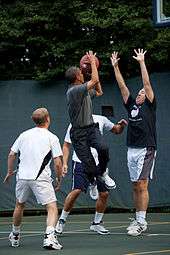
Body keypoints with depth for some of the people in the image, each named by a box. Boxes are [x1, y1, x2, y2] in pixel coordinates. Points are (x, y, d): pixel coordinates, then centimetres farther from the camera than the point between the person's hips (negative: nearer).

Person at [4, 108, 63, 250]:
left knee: (20, 205, 25)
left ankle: (15, 236, 39)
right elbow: (58, 164, -6)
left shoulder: (24, 135, 10)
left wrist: (10, 172, 30)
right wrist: (59, 180, 8)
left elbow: (12, 155, 16)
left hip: (22, 176, 5)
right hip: (41, 178, -5)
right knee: (52, 208, -5)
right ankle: (49, 237, -27)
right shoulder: (52, 138, -2)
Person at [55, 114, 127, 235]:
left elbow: (116, 130, 19)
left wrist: (121, 125, -4)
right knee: (76, 191, -19)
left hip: (98, 163, 4)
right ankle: (62, 220, -4)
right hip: (80, 162, -4)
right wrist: (65, 163, -6)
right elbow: (66, 145, 4)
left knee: (104, 193, 1)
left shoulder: (101, 120, 6)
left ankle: (96, 223, 19)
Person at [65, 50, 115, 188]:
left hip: (91, 128, 7)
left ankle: (103, 173, 0)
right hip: (79, 133, -7)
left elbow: (99, 92, 33)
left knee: (103, 148, -25)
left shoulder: (85, 90, 14)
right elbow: (95, 80, -21)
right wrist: (92, 62, -11)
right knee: (89, 165, -7)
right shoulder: (73, 91, -15)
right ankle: (92, 183, 23)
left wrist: (94, 68, 27)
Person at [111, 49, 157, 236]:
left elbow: (147, 83, -5)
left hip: (146, 150, -7)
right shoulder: (131, 106, 16)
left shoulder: (150, 106, 2)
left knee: (142, 185, -11)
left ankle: (142, 221, -12)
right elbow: (122, 86, 15)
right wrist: (115, 67, 13)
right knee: (135, 186, 9)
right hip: (132, 150, 7)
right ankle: (138, 219, 15)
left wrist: (141, 62, -5)